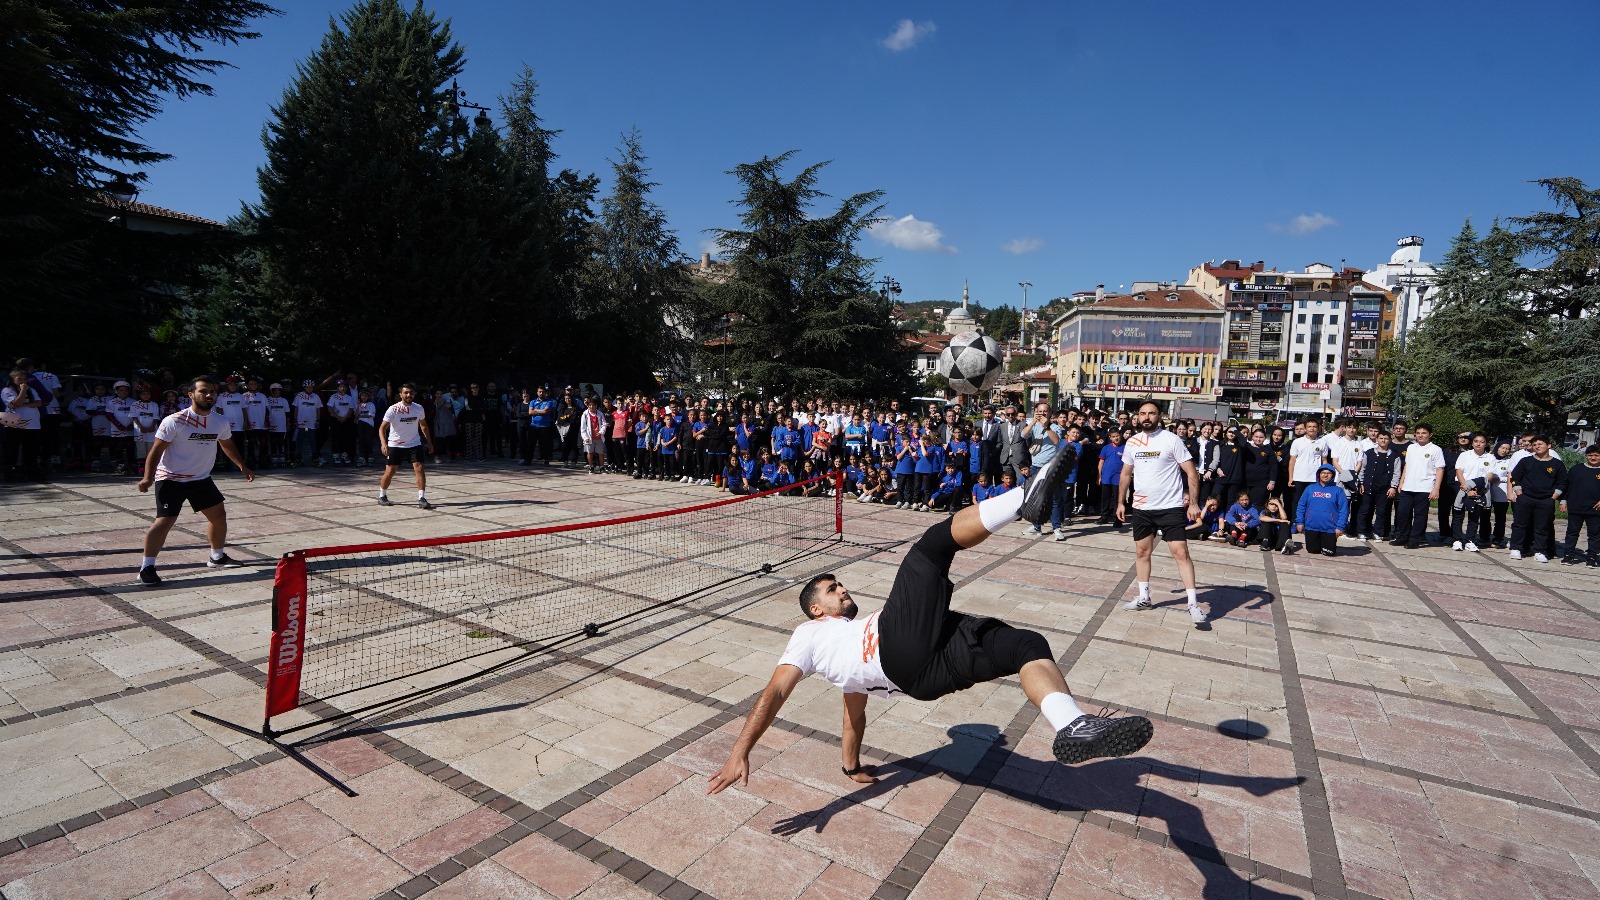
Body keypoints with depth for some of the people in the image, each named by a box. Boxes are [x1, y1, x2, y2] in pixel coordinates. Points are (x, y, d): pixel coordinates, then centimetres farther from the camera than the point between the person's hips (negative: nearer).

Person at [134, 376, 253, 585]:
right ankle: (146, 567, -3)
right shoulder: (174, 421, -18)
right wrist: (148, 477, -24)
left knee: (219, 513, 10)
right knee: (165, 520, -15)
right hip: (171, 479, -6)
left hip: (201, 478, 6)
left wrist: (242, 466, 19)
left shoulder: (220, 421, -1)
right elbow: (156, 450, -16)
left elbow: (227, 445, 18)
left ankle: (217, 556, 29)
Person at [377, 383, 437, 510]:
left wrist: (429, 442, 12)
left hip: (414, 444, 2)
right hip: (395, 445, -2)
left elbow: (423, 425, 13)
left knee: (419, 469, -12)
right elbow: (382, 428, -14)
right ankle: (382, 496, 25)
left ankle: (421, 498, -9)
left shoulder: (419, 408, -3)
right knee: (389, 472, 3)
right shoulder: (393, 409, -15)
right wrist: (383, 443, -30)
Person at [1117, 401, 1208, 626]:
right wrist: (1120, 502, 13)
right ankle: (1144, 597, 24)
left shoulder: (1171, 440, -9)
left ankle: (1193, 603, 0)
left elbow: (1191, 472, -9)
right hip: (1141, 508, 5)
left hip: (1171, 507, -5)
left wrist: (1193, 503, -16)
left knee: (1181, 552, -7)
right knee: (1141, 552, 11)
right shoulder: (1132, 442, 5)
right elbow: (1126, 474, 15)